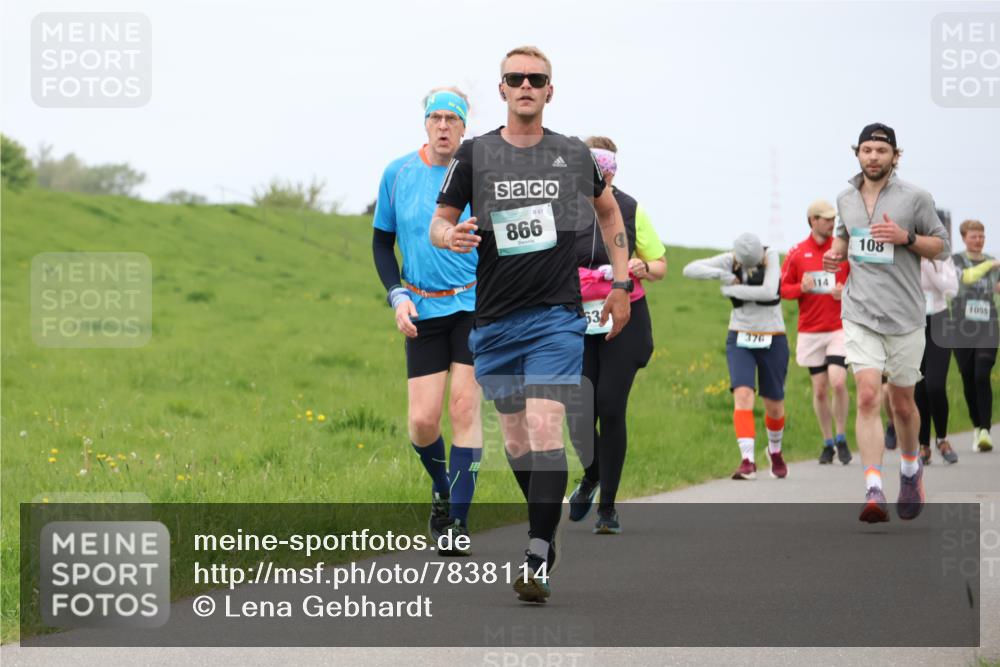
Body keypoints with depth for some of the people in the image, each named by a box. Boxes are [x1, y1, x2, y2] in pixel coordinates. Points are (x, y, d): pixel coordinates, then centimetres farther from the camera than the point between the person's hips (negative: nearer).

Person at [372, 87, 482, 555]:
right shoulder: (397, 174, 2)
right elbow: (382, 241, 13)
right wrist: (397, 295, 0)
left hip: (474, 305, -2)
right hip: (423, 311, 2)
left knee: (464, 408, -11)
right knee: (422, 421, -3)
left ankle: (459, 520, -4)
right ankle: (441, 488, 28)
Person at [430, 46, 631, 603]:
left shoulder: (574, 155, 5)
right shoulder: (475, 154, 3)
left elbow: (609, 210, 23)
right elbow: (440, 221, 9)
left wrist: (621, 284, 19)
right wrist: (451, 236, -16)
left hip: (557, 316, -2)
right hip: (495, 320, 2)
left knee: (544, 430, -16)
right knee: (516, 440, 8)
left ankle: (539, 561, -18)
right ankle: (548, 527, 30)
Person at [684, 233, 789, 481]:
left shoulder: (771, 256, -13)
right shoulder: (730, 260, -6)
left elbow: (769, 292, -28)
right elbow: (690, 269, -13)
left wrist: (732, 290, -20)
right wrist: (722, 275, -27)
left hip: (772, 342, -1)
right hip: (740, 340, 1)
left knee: (773, 405, 10)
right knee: (743, 395, -20)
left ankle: (775, 451, 39)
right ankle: (748, 461, -27)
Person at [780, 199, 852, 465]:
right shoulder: (796, 253, 4)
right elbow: (783, 288, 8)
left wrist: (846, 291, -15)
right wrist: (801, 288, -12)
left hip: (840, 328, -2)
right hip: (810, 331, 2)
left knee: (838, 382, -17)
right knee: (819, 390, 4)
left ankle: (841, 439, 1)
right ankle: (828, 443, 17)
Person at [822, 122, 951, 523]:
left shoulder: (915, 198, -2)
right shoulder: (846, 199, 10)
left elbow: (941, 246, 2)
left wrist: (906, 238, -15)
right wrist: (837, 252, 7)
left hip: (904, 316, -1)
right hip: (860, 314, 1)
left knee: (902, 404, 9)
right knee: (867, 397, -15)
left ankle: (911, 468, 39)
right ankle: (873, 491, -22)